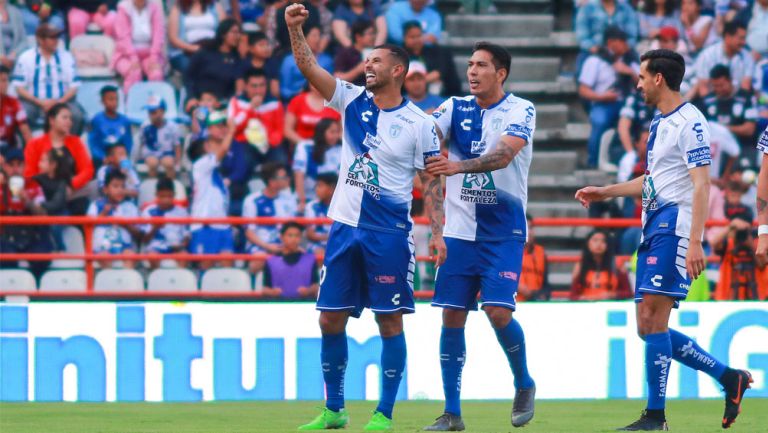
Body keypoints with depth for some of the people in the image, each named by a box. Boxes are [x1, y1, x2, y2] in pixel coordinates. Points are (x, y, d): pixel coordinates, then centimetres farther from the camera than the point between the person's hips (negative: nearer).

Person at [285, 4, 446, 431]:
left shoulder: (419, 123, -3)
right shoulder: (353, 100, 7)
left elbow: (432, 181, 0)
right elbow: (310, 67, -1)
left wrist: (438, 231, -8)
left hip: (390, 232, -4)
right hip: (345, 225, 4)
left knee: (390, 320, -2)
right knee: (331, 319, 4)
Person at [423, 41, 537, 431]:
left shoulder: (521, 110, -6)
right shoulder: (456, 107, 6)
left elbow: (504, 153, -23)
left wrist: (458, 166, -39)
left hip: (503, 230, -4)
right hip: (459, 229, 4)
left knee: (498, 311, -15)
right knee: (452, 316, 0)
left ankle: (524, 384, 12)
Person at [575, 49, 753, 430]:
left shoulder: (689, 122, -11)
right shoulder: (660, 122, 19)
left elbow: (701, 184, -18)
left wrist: (695, 242, -25)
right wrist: (605, 192, 35)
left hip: (674, 227, -10)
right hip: (654, 229, 10)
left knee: (653, 320, -14)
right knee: (648, 326, 8)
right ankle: (729, 378, 15)